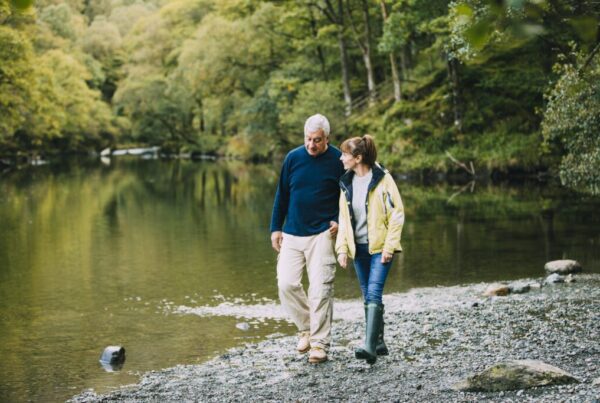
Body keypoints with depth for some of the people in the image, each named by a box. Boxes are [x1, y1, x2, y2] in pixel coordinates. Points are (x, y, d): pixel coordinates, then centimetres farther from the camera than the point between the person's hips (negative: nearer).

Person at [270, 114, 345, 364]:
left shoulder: (338, 161, -4)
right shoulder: (293, 158, 3)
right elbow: (281, 195, 11)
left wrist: (339, 221, -7)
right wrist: (275, 228, 9)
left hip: (322, 234, -3)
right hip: (292, 235, 3)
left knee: (320, 289, -6)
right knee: (286, 284, -3)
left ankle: (319, 343, 3)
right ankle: (306, 328, 18)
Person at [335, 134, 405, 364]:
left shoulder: (382, 179, -10)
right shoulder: (347, 183, 7)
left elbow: (397, 213, -10)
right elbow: (343, 218, 12)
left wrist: (389, 247, -15)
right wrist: (342, 248, 2)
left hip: (380, 247, -6)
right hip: (358, 248, 6)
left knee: (373, 294, -16)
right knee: (368, 296, 10)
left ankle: (370, 347, -21)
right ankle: (379, 343, 21)